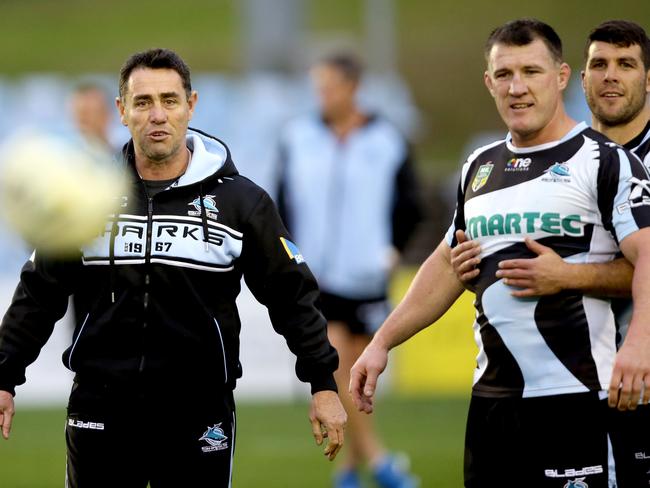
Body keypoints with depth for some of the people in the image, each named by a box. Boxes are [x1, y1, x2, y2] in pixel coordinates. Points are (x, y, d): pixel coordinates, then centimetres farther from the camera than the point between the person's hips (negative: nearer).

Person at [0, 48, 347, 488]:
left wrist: (323, 385, 1)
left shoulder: (241, 200, 1)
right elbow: (39, 295, 11)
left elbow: (292, 296, 5)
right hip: (101, 414, 1)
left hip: (199, 417, -1)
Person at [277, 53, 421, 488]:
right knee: (333, 366, -14)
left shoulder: (387, 141, 0)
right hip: (314, 276, 0)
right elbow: (285, 203, 10)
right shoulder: (298, 138, 3)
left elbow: (408, 204, 9)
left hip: (366, 277, 0)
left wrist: (392, 249, 0)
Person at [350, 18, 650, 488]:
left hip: (574, 398, -7)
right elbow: (448, 265, 26)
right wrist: (382, 343, 20)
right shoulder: (481, 167, 18)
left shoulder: (605, 161, -4)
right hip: (491, 396, 7)